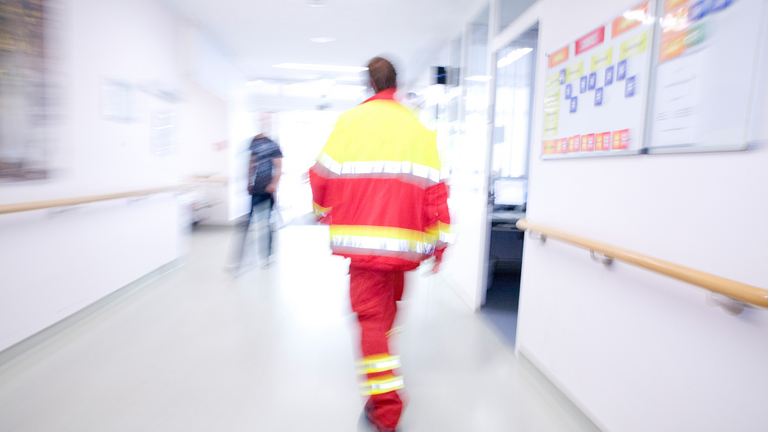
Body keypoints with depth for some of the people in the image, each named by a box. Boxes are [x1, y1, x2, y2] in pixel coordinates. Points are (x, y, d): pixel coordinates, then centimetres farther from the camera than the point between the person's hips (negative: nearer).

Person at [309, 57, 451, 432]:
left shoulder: (350, 121, 1)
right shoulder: (418, 127, 8)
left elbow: (323, 175, 3)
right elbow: (434, 187, 3)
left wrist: (324, 211, 24)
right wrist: (437, 243, 8)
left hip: (364, 236, -4)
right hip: (405, 241, 4)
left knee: (371, 314, 1)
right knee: (388, 308, 23)